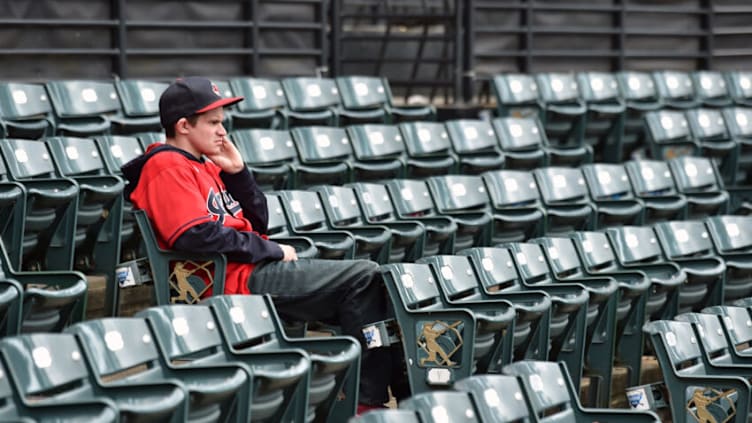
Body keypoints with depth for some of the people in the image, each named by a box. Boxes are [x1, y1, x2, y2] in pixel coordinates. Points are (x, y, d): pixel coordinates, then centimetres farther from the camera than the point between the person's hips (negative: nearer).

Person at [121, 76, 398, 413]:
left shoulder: (203, 167, 20)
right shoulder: (166, 168, -9)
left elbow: (257, 223, 20)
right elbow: (199, 234, -22)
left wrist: (237, 172, 5)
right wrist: (273, 251, -14)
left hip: (259, 269, 10)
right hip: (237, 281, -10)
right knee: (364, 277, -14)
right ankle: (369, 400, -15)